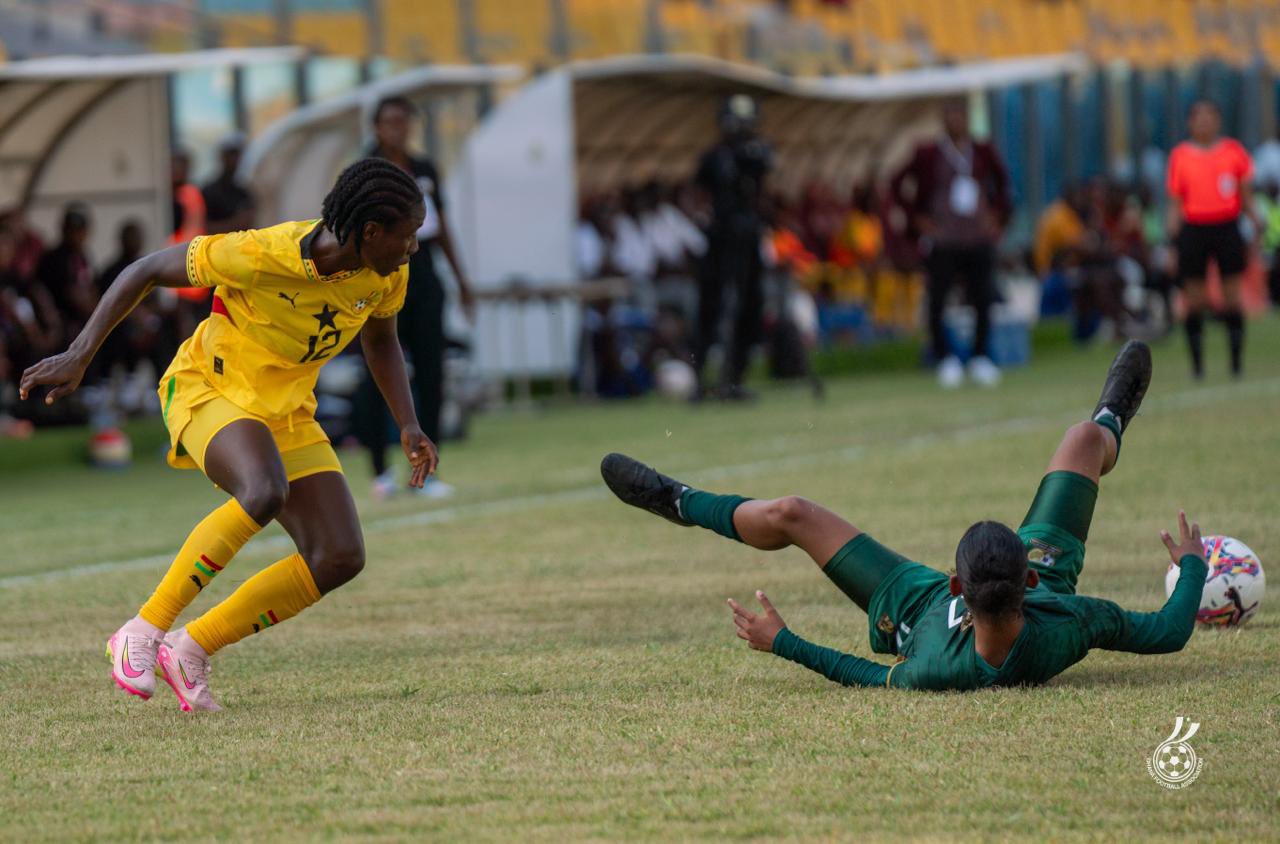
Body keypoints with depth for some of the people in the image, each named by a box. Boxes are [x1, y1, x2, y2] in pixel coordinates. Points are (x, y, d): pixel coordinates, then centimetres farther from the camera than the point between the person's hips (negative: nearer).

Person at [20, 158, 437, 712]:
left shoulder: (386, 274, -10)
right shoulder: (263, 254, -29)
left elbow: (380, 341, 14)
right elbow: (147, 270, -17)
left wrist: (408, 427, 1)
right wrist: (78, 357, -19)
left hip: (286, 413, 7)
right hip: (209, 391, -7)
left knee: (341, 558, -11)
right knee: (266, 491, -38)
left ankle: (191, 650, 2)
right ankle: (142, 634, -25)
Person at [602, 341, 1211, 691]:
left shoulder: (938, 670, -46)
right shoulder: (1067, 627, -46)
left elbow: (879, 678, -23)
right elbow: (1169, 631, -28)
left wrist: (782, 642, -16)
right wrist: (1191, 564, -9)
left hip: (924, 610, -2)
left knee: (791, 514, 5)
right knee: (1085, 437, 14)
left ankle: (681, 503, 37)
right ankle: (1111, 427, 55)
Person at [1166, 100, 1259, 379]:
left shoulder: (1233, 150, 6)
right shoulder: (1180, 155, 5)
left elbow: (1245, 195, 10)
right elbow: (1176, 199, 6)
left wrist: (1254, 217, -6)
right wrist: (1174, 220, -11)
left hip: (1227, 227, 0)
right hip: (1193, 228, 0)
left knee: (1232, 296, -2)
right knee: (1194, 298, -1)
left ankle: (1237, 361, 2)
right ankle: (1197, 363, 7)